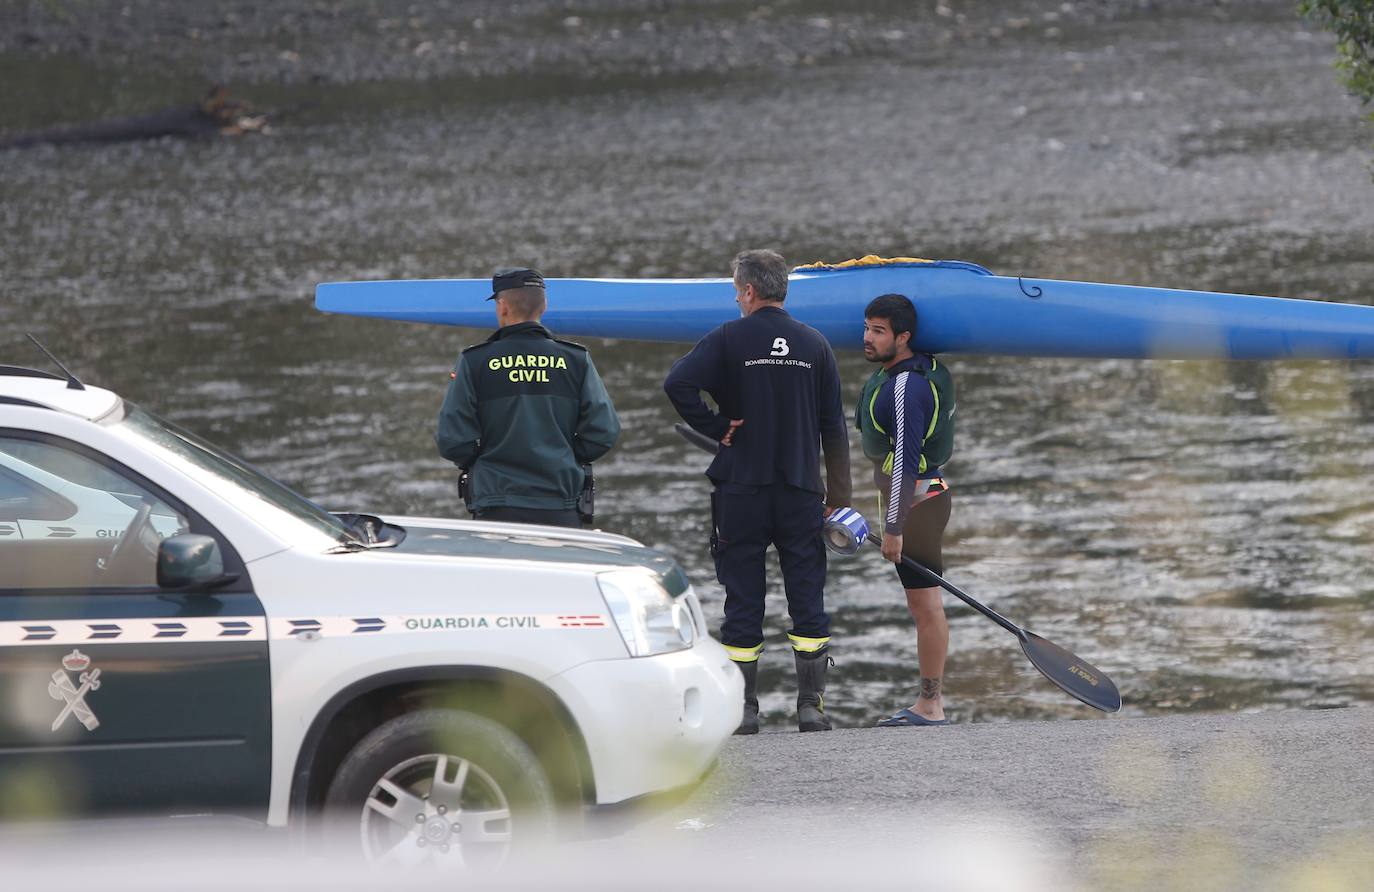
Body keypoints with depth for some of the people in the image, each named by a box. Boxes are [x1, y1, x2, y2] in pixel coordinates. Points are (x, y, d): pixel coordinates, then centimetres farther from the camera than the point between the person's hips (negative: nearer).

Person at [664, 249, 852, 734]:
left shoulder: (729, 339, -5)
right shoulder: (814, 344, 5)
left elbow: (678, 383, -20)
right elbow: (835, 426, 6)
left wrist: (717, 427, -7)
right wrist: (837, 496, 11)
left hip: (741, 490, -2)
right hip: (801, 491, 2)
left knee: (743, 598, 3)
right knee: (807, 597, 7)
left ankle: (742, 708, 3)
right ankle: (811, 705, 4)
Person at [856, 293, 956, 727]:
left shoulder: (906, 386, -21)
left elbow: (906, 461, -24)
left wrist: (893, 528, -23)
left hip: (915, 501, -11)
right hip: (923, 496, 11)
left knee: (924, 603, -7)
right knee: (924, 602, 12)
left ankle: (930, 707, -5)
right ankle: (933, 700, 17)